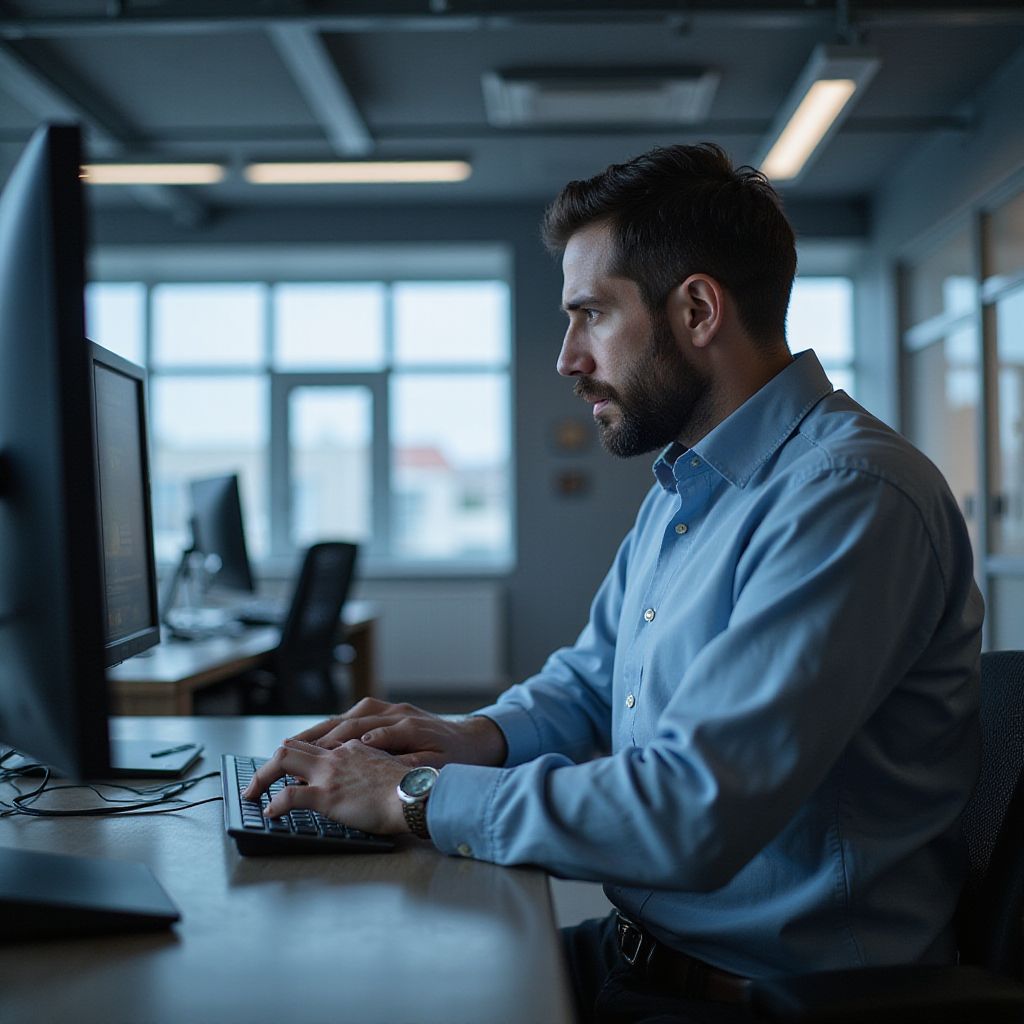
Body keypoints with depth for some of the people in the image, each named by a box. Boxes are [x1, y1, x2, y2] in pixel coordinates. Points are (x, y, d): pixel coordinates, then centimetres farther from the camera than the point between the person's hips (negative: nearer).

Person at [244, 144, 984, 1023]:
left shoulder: (849, 497, -22)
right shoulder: (681, 488, 11)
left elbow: (692, 814, -29)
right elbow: (591, 679, 21)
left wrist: (416, 795, -19)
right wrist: (478, 738, -1)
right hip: (637, 950, 8)